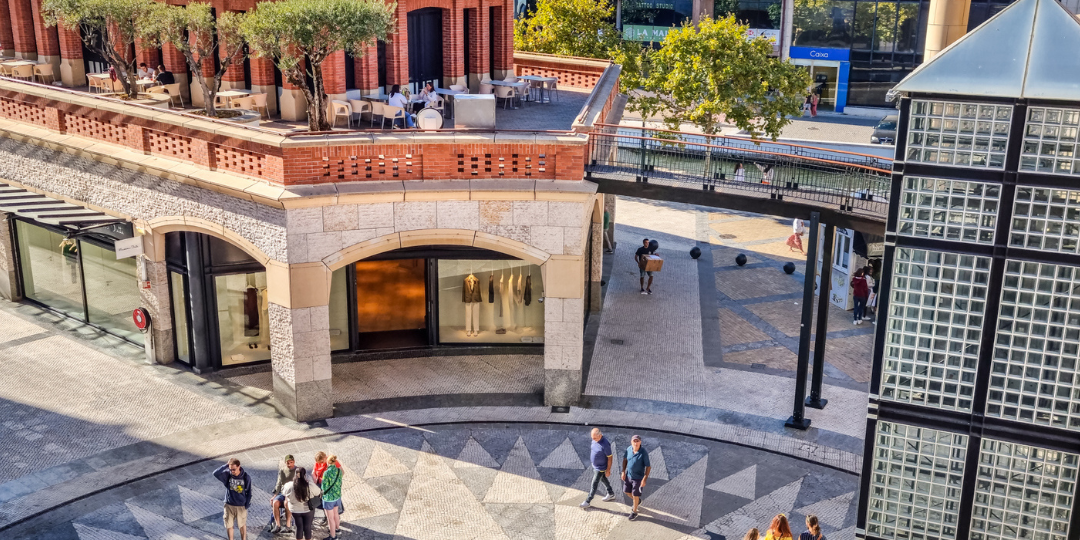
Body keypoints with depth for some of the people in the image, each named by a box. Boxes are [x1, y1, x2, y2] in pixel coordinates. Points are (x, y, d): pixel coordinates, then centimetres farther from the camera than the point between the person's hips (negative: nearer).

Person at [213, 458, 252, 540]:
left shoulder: (246, 477, -15)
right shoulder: (227, 475, -13)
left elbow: (248, 492, -5)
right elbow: (216, 474, -31)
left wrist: (247, 505, -6)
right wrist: (226, 466, -30)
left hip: (241, 506, -1)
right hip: (229, 505, 1)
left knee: (242, 525, 14)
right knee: (229, 525, 12)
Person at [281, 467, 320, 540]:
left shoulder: (289, 486, -23)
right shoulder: (310, 486, -27)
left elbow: (283, 492, -2)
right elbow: (318, 492, -6)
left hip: (295, 510, 1)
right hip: (308, 510, -1)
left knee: (299, 527, 19)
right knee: (307, 527, 15)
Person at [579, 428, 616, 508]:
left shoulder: (605, 444, -34)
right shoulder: (595, 439, -10)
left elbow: (609, 457, -23)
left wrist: (608, 470, -16)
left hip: (600, 468, -8)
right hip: (594, 465, 8)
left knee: (594, 484, 5)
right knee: (603, 480, 26)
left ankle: (587, 501, 18)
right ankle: (611, 495, 45)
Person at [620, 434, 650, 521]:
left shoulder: (644, 453, -28)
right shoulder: (629, 449, -13)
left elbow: (648, 466, -20)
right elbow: (625, 459, 4)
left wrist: (644, 479, -21)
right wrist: (623, 472, 1)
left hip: (638, 477, -5)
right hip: (628, 475, 5)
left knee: (635, 495, 10)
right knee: (626, 491, 21)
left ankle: (634, 512, 34)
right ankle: (637, 501, 51)